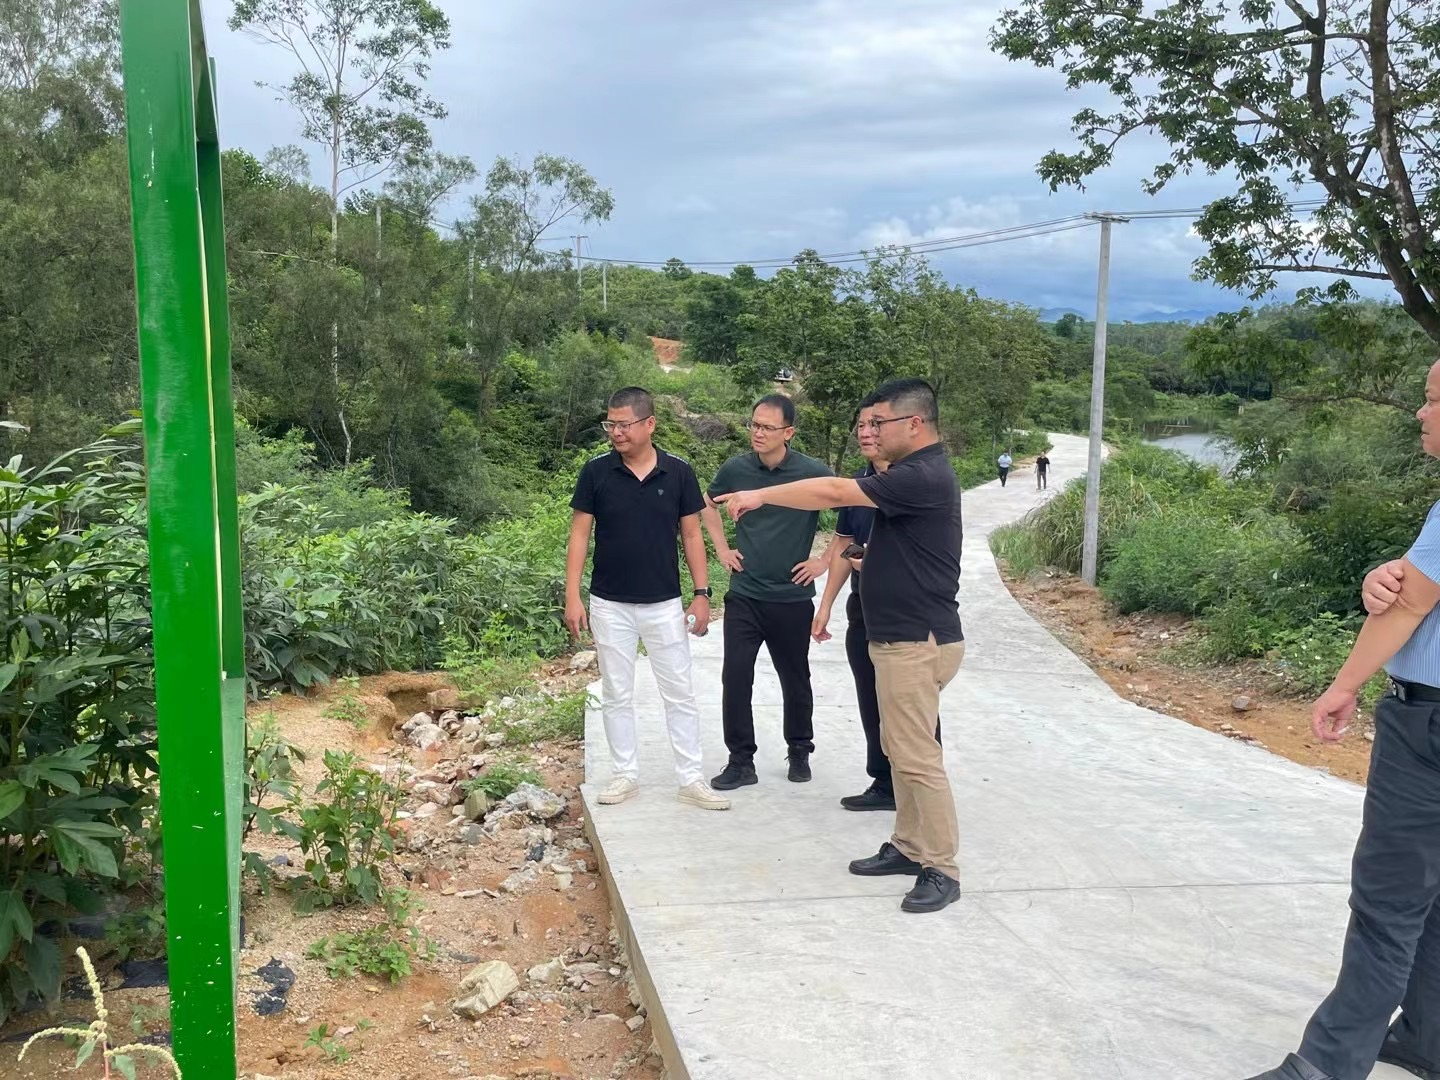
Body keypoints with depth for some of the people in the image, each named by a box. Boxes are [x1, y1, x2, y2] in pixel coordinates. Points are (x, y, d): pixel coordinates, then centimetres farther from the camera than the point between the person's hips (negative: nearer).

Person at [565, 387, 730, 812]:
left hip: (665, 604, 0)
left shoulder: (679, 472, -4)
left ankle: (692, 779, 13)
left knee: (680, 694, 5)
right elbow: (579, 534, -2)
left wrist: (701, 593, -3)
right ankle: (625, 775, 22)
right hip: (610, 605, 0)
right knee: (616, 695, 9)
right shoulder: (596, 471, -5)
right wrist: (572, 597, -7)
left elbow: (691, 535, 2)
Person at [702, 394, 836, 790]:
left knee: (795, 680, 12)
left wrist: (825, 561, -4)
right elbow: (709, 505, 18)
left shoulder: (814, 473, -12)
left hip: (793, 598, -2)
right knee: (735, 678, -2)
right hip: (743, 597, 2)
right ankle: (741, 761, 11)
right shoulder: (736, 468, -3)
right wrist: (722, 548, 9)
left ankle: (799, 753, 32)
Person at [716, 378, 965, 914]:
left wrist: (761, 496, -16)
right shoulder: (913, 473, 14)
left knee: (917, 756, -5)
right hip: (901, 637, 11)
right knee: (900, 749, 16)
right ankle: (909, 847, 26)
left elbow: (833, 492, -23)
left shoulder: (923, 476, -20)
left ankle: (942, 870, 4)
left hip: (918, 642, -11)